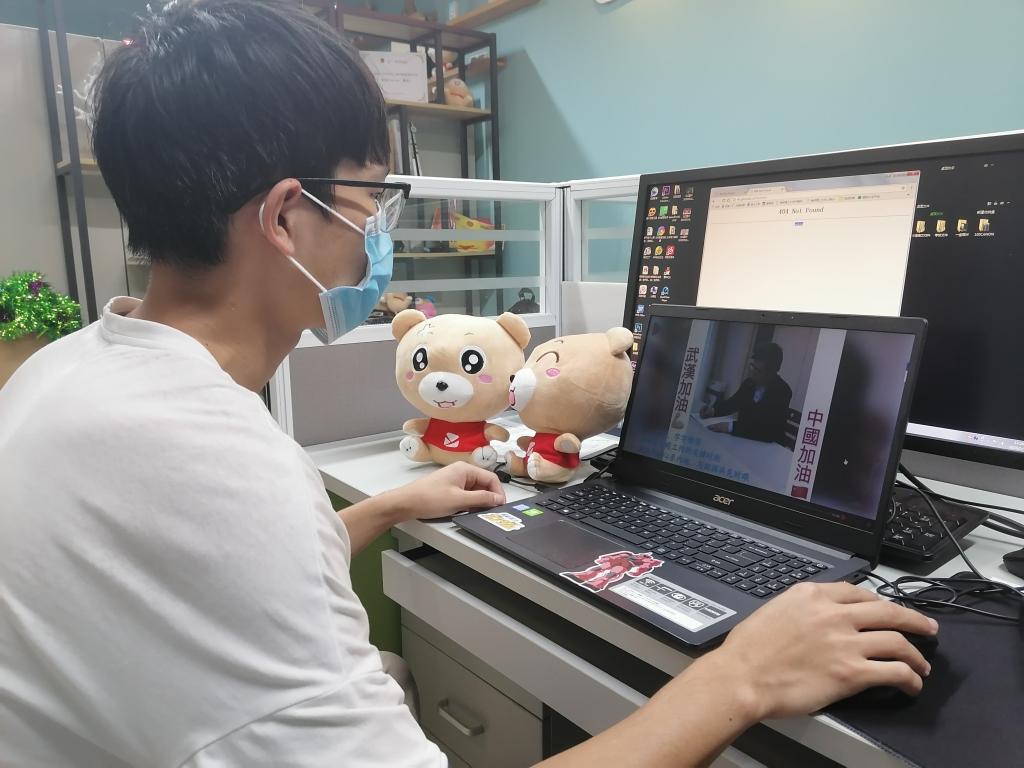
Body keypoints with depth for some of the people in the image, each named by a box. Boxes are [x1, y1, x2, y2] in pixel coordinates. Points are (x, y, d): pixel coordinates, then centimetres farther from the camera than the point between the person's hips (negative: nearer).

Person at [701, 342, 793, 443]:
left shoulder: (782, 392, -21)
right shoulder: (750, 382, -4)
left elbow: (769, 431, -30)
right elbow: (733, 403, 12)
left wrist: (731, 427, -36)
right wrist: (713, 410, -9)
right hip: (744, 438, 6)